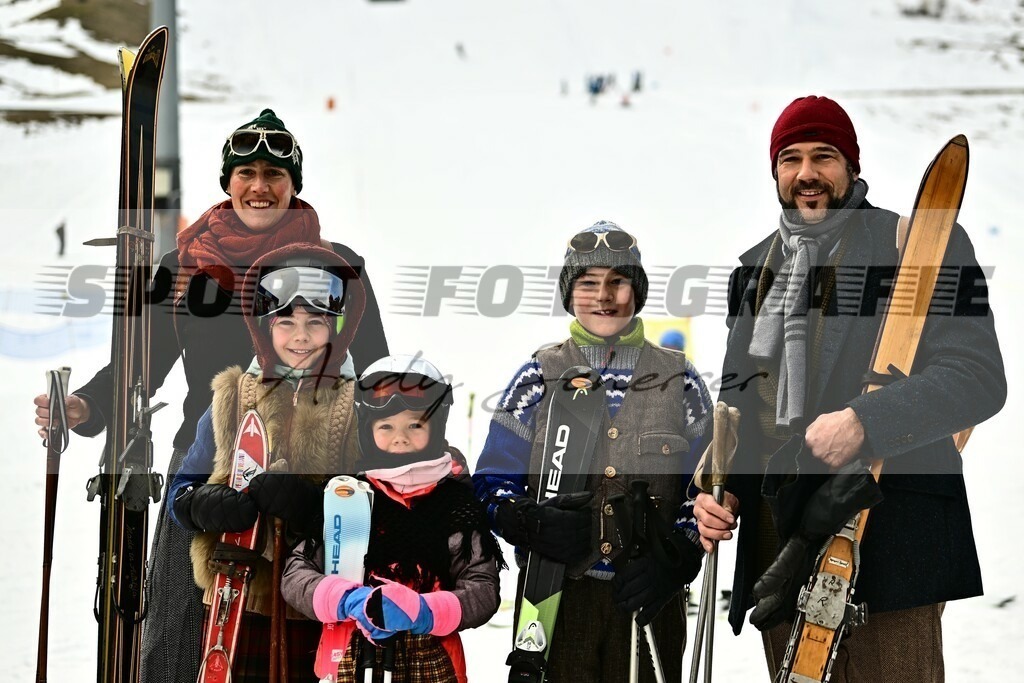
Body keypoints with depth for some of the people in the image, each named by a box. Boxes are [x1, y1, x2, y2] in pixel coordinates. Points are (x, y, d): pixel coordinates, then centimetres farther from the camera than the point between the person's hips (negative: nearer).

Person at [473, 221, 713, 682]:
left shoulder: (679, 381, 8)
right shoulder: (538, 379, 7)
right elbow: (491, 484, 5)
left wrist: (676, 558, -11)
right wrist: (530, 524, -17)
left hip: (648, 600, 1)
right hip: (556, 600, -1)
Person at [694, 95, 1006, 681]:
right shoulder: (755, 268, 19)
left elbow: (978, 376, -8)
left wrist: (865, 423, -20)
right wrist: (718, 488, 11)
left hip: (886, 524, -5)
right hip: (776, 533, 5)